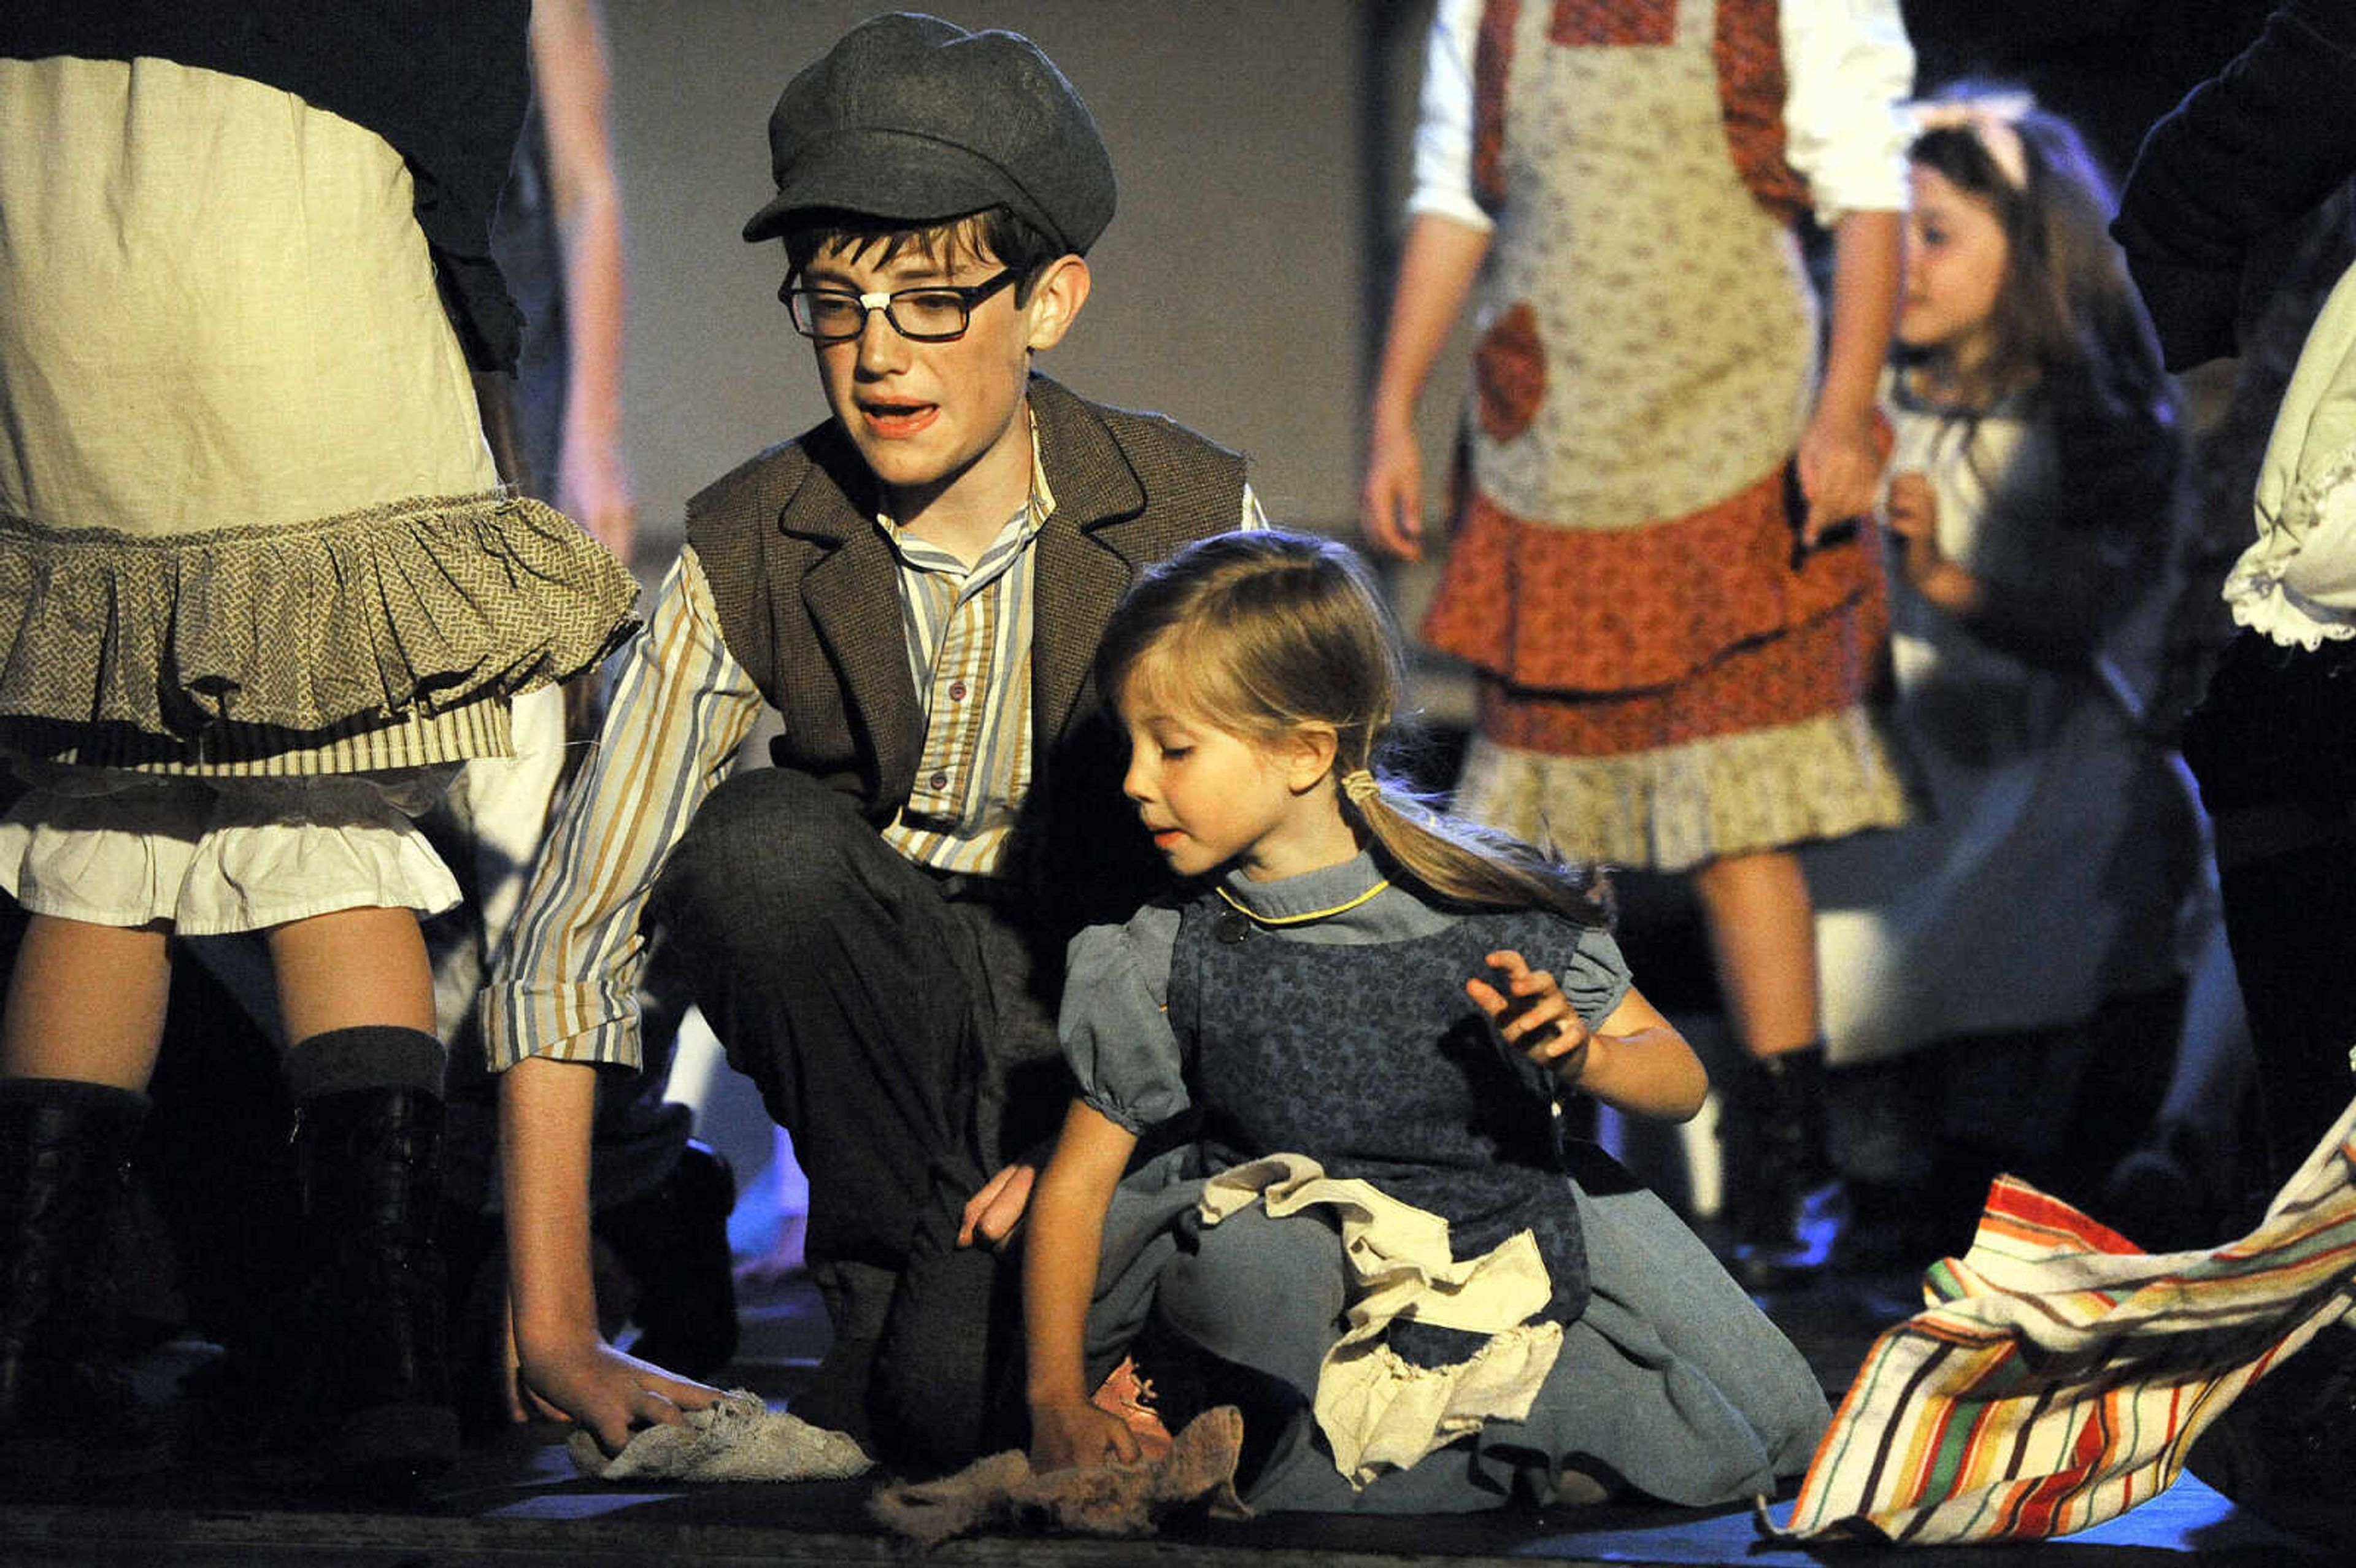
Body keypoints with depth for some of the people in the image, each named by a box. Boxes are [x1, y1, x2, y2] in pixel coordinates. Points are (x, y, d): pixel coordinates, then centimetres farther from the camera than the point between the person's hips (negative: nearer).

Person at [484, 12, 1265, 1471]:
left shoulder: (1192, 519, -13)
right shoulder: (748, 558, -11)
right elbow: (569, 939, -13)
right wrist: (559, 1340, -18)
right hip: (900, 1010, 2)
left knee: (962, 1399, -31)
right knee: (756, 841, -31)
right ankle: (899, 1265, -12)